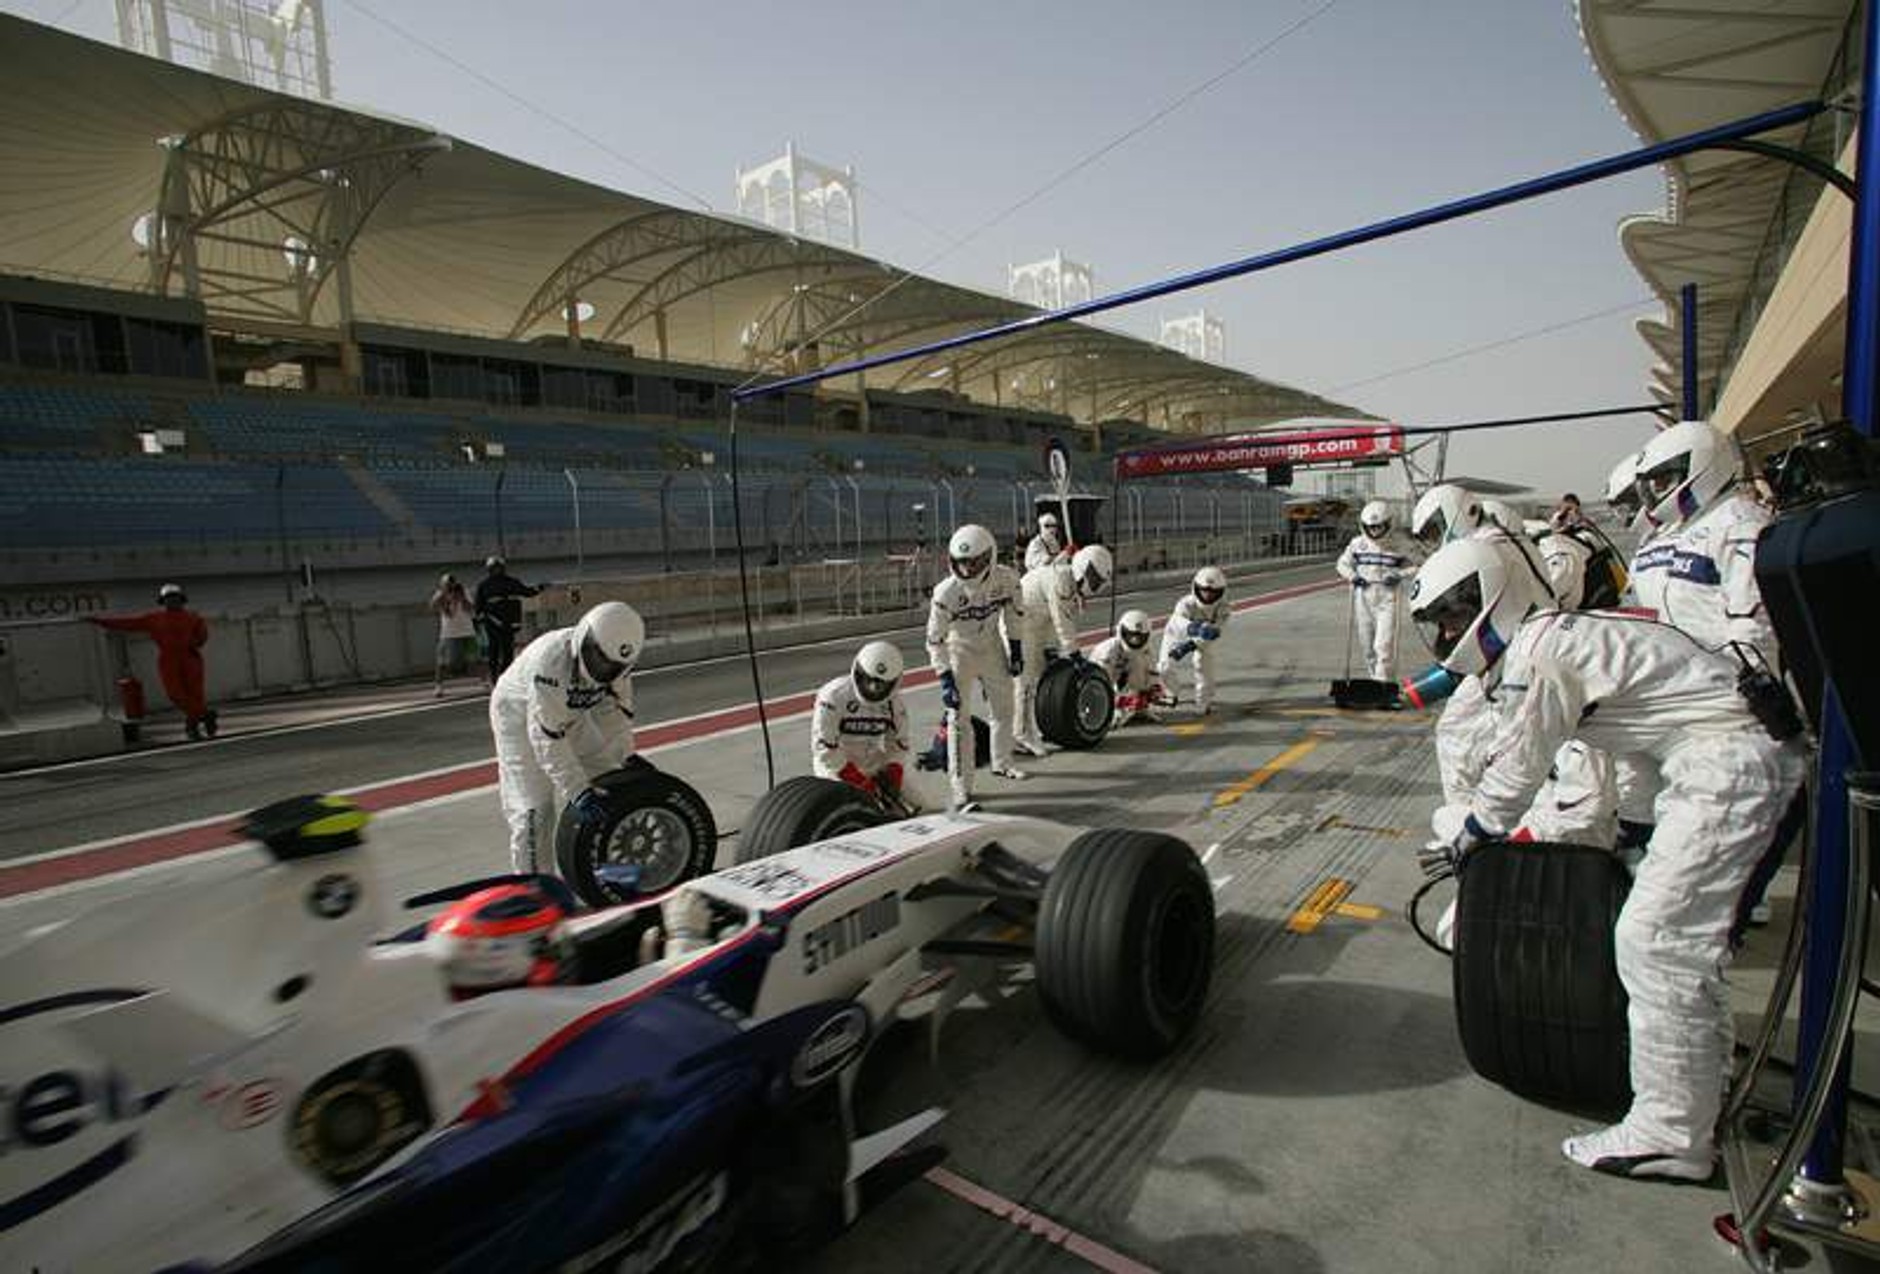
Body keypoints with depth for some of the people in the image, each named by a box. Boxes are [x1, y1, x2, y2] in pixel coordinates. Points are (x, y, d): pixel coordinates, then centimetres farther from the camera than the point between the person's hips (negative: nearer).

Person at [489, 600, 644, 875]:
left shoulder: (616, 659, -23)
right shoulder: (550, 661, -40)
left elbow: (615, 711, -10)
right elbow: (547, 738, -39)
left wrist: (627, 759, -18)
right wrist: (575, 791, -40)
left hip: (570, 714, 6)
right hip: (520, 716, -6)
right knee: (534, 809, -12)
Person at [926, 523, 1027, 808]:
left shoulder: (1005, 579, -21)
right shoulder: (946, 592, -30)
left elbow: (1014, 611, 0)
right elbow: (935, 638, -22)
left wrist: (1015, 648, 2)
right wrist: (945, 679, -24)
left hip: (992, 647, 4)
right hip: (959, 651, -4)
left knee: (1003, 709, 18)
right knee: (959, 719, -11)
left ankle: (1002, 763, 43)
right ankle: (961, 788, -5)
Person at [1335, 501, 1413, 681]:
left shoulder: (1395, 546, 2)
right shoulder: (1357, 544, 5)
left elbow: (1409, 567, 10)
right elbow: (1342, 563, 11)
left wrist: (1398, 575, -10)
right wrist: (1353, 576, -8)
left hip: (1386, 598, -3)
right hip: (1363, 597, 3)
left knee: (1384, 644, -11)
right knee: (1366, 644, 10)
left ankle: (1383, 680, -6)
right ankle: (1373, 676, 26)